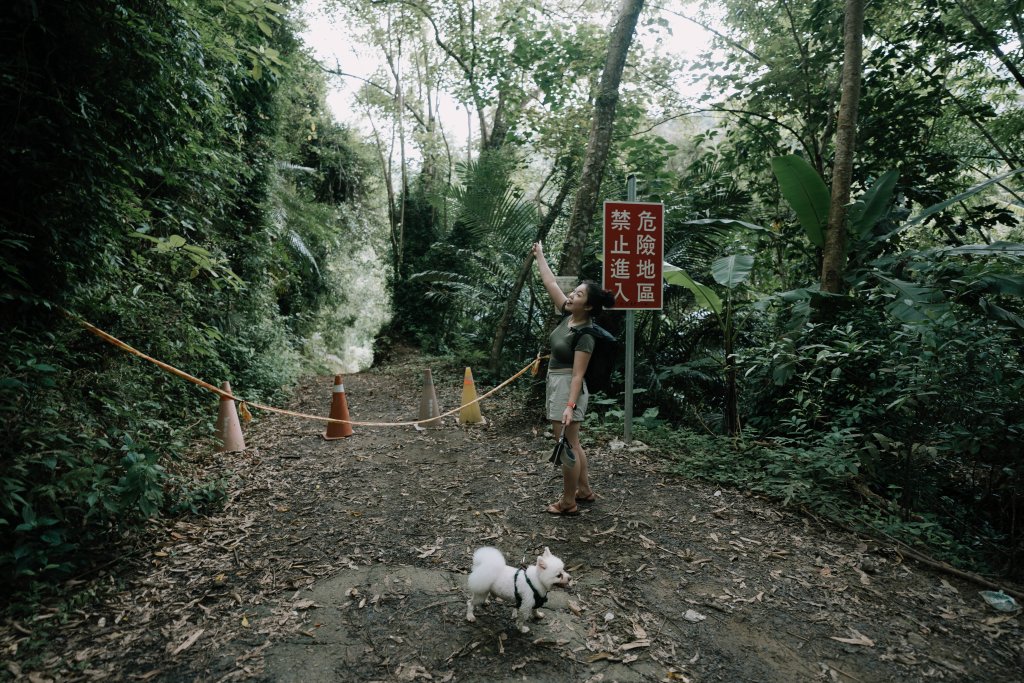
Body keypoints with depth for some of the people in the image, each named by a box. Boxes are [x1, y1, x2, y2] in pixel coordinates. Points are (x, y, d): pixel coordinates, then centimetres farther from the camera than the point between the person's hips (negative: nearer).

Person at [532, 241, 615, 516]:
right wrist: (539, 255, 16)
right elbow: (550, 284, 11)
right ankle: (585, 491, 31)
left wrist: (570, 405, -28)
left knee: (568, 446, 2)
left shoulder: (584, 335, -20)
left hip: (567, 387, -9)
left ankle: (568, 502, 14)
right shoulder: (568, 316, 1)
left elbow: (578, 374, -22)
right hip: (555, 384, 9)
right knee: (572, 444, 18)